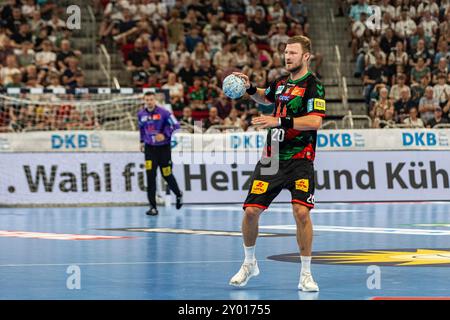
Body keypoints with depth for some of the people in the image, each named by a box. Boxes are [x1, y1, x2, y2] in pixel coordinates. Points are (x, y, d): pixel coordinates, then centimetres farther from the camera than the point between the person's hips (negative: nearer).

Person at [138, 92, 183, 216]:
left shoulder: (163, 113, -13)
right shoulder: (141, 114, 2)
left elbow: (175, 125, -12)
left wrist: (165, 134, -23)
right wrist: (142, 141, 22)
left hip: (163, 148, -3)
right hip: (150, 148, 3)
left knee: (167, 175, 6)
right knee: (150, 176, -9)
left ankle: (178, 195, 38)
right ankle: (153, 207, -6)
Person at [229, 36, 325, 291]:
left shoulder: (313, 84, -8)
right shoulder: (281, 82, 12)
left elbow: (315, 121, -21)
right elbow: (266, 98, 35)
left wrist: (280, 121, -24)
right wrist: (250, 88, 15)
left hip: (300, 160, -6)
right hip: (272, 157, 6)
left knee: (302, 212, -19)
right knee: (251, 211, 0)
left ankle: (306, 274, -5)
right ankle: (250, 263, 24)